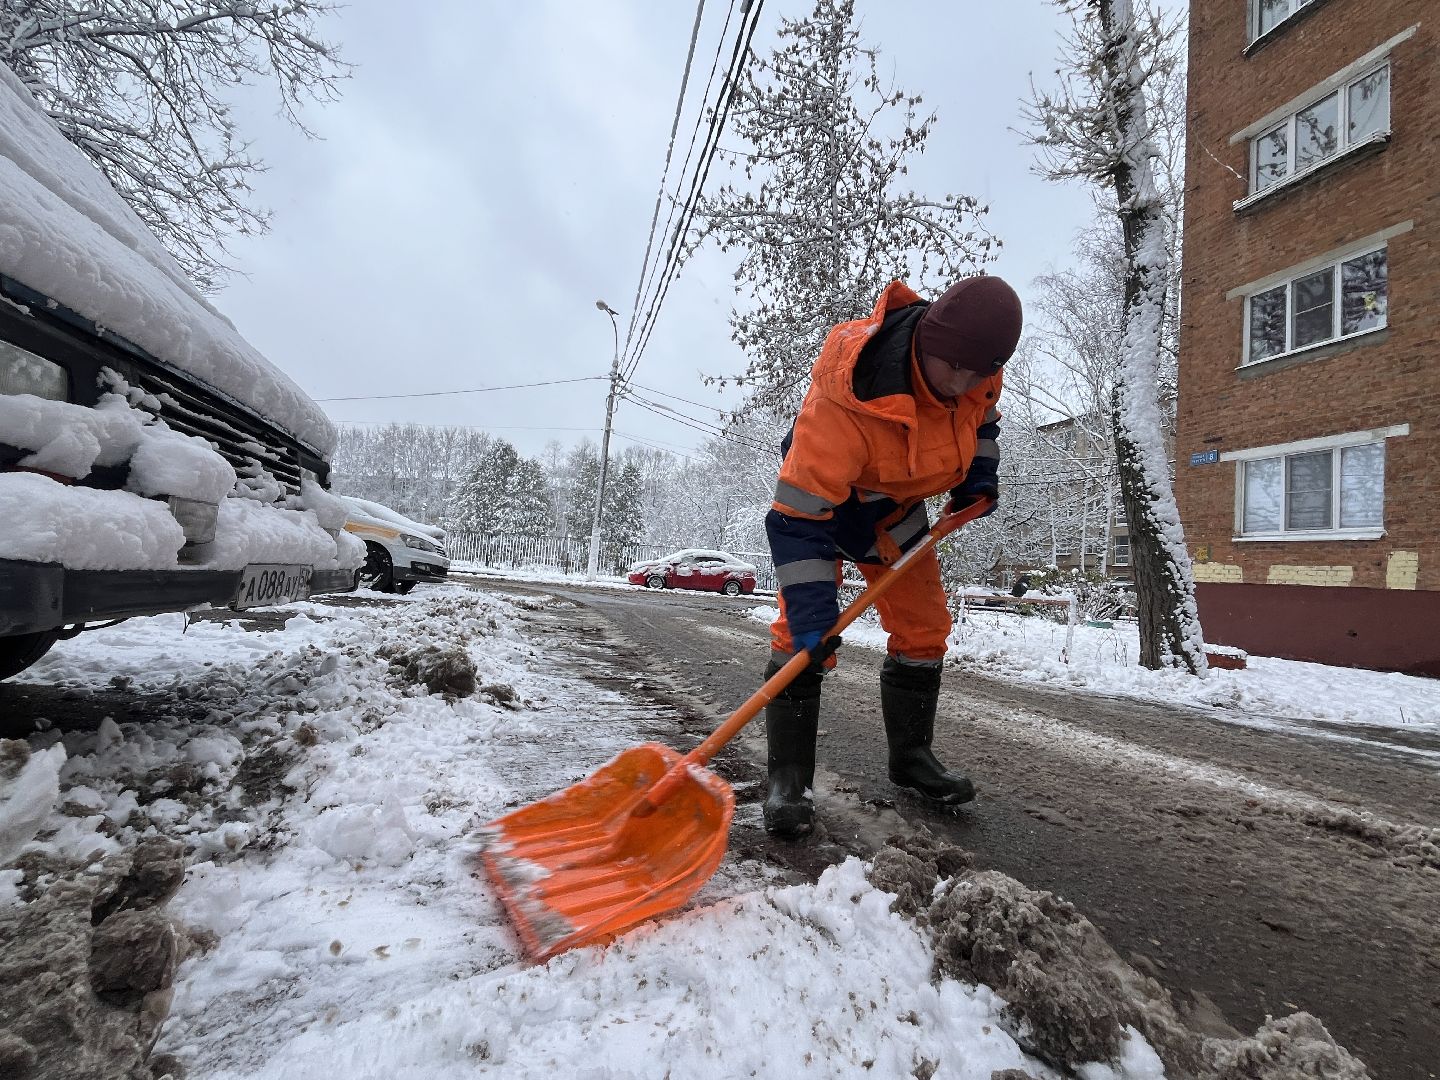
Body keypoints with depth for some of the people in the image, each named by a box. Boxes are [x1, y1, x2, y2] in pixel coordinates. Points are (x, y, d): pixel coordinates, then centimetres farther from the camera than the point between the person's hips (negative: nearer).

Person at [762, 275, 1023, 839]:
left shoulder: (975, 368, -18)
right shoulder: (843, 399, -41)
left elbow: (982, 416, 9)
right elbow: (799, 516, -40)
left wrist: (980, 477, -4)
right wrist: (813, 615, -42)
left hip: (895, 507, 6)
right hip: (819, 497, -6)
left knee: (924, 626, 5)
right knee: (800, 632, -18)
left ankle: (911, 755, 22)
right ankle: (788, 776, -6)